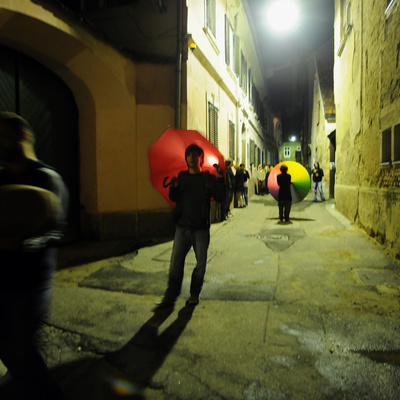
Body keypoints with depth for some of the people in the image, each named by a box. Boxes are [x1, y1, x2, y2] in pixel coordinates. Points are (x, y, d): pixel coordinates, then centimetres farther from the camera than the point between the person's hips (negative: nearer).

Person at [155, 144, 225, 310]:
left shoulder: (208, 178, 2)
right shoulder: (182, 176, 9)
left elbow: (218, 197, -8)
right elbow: (174, 198, 4)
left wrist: (220, 178, -20)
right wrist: (174, 187, -16)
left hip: (201, 229, -1)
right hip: (182, 226, 2)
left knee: (201, 263, 7)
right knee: (176, 263, 0)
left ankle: (194, 294, 26)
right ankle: (170, 297, 11)